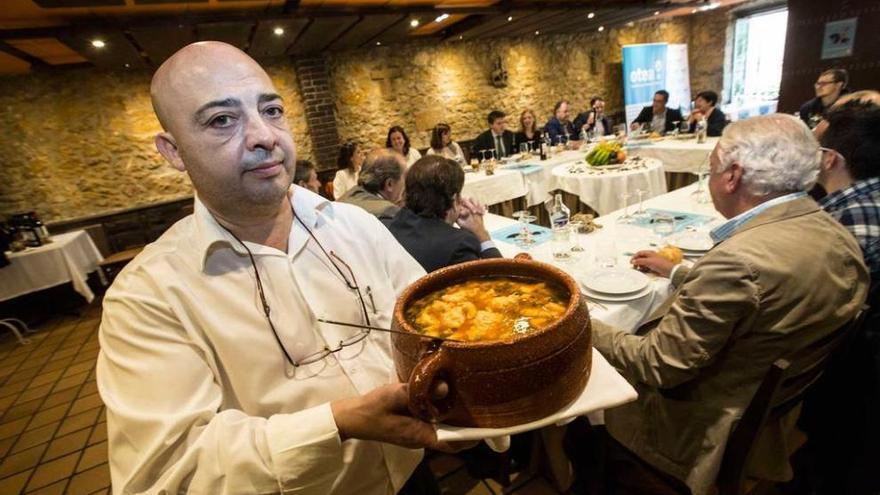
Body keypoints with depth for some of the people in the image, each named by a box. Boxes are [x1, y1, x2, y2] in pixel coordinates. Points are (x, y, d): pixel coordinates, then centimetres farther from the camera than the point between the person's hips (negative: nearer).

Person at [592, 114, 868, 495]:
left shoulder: (741, 259, -33)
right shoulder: (834, 234, -5)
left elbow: (656, 366, -27)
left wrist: (584, 328, -13)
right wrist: (675, 271, 18)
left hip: (707, 429, -8)